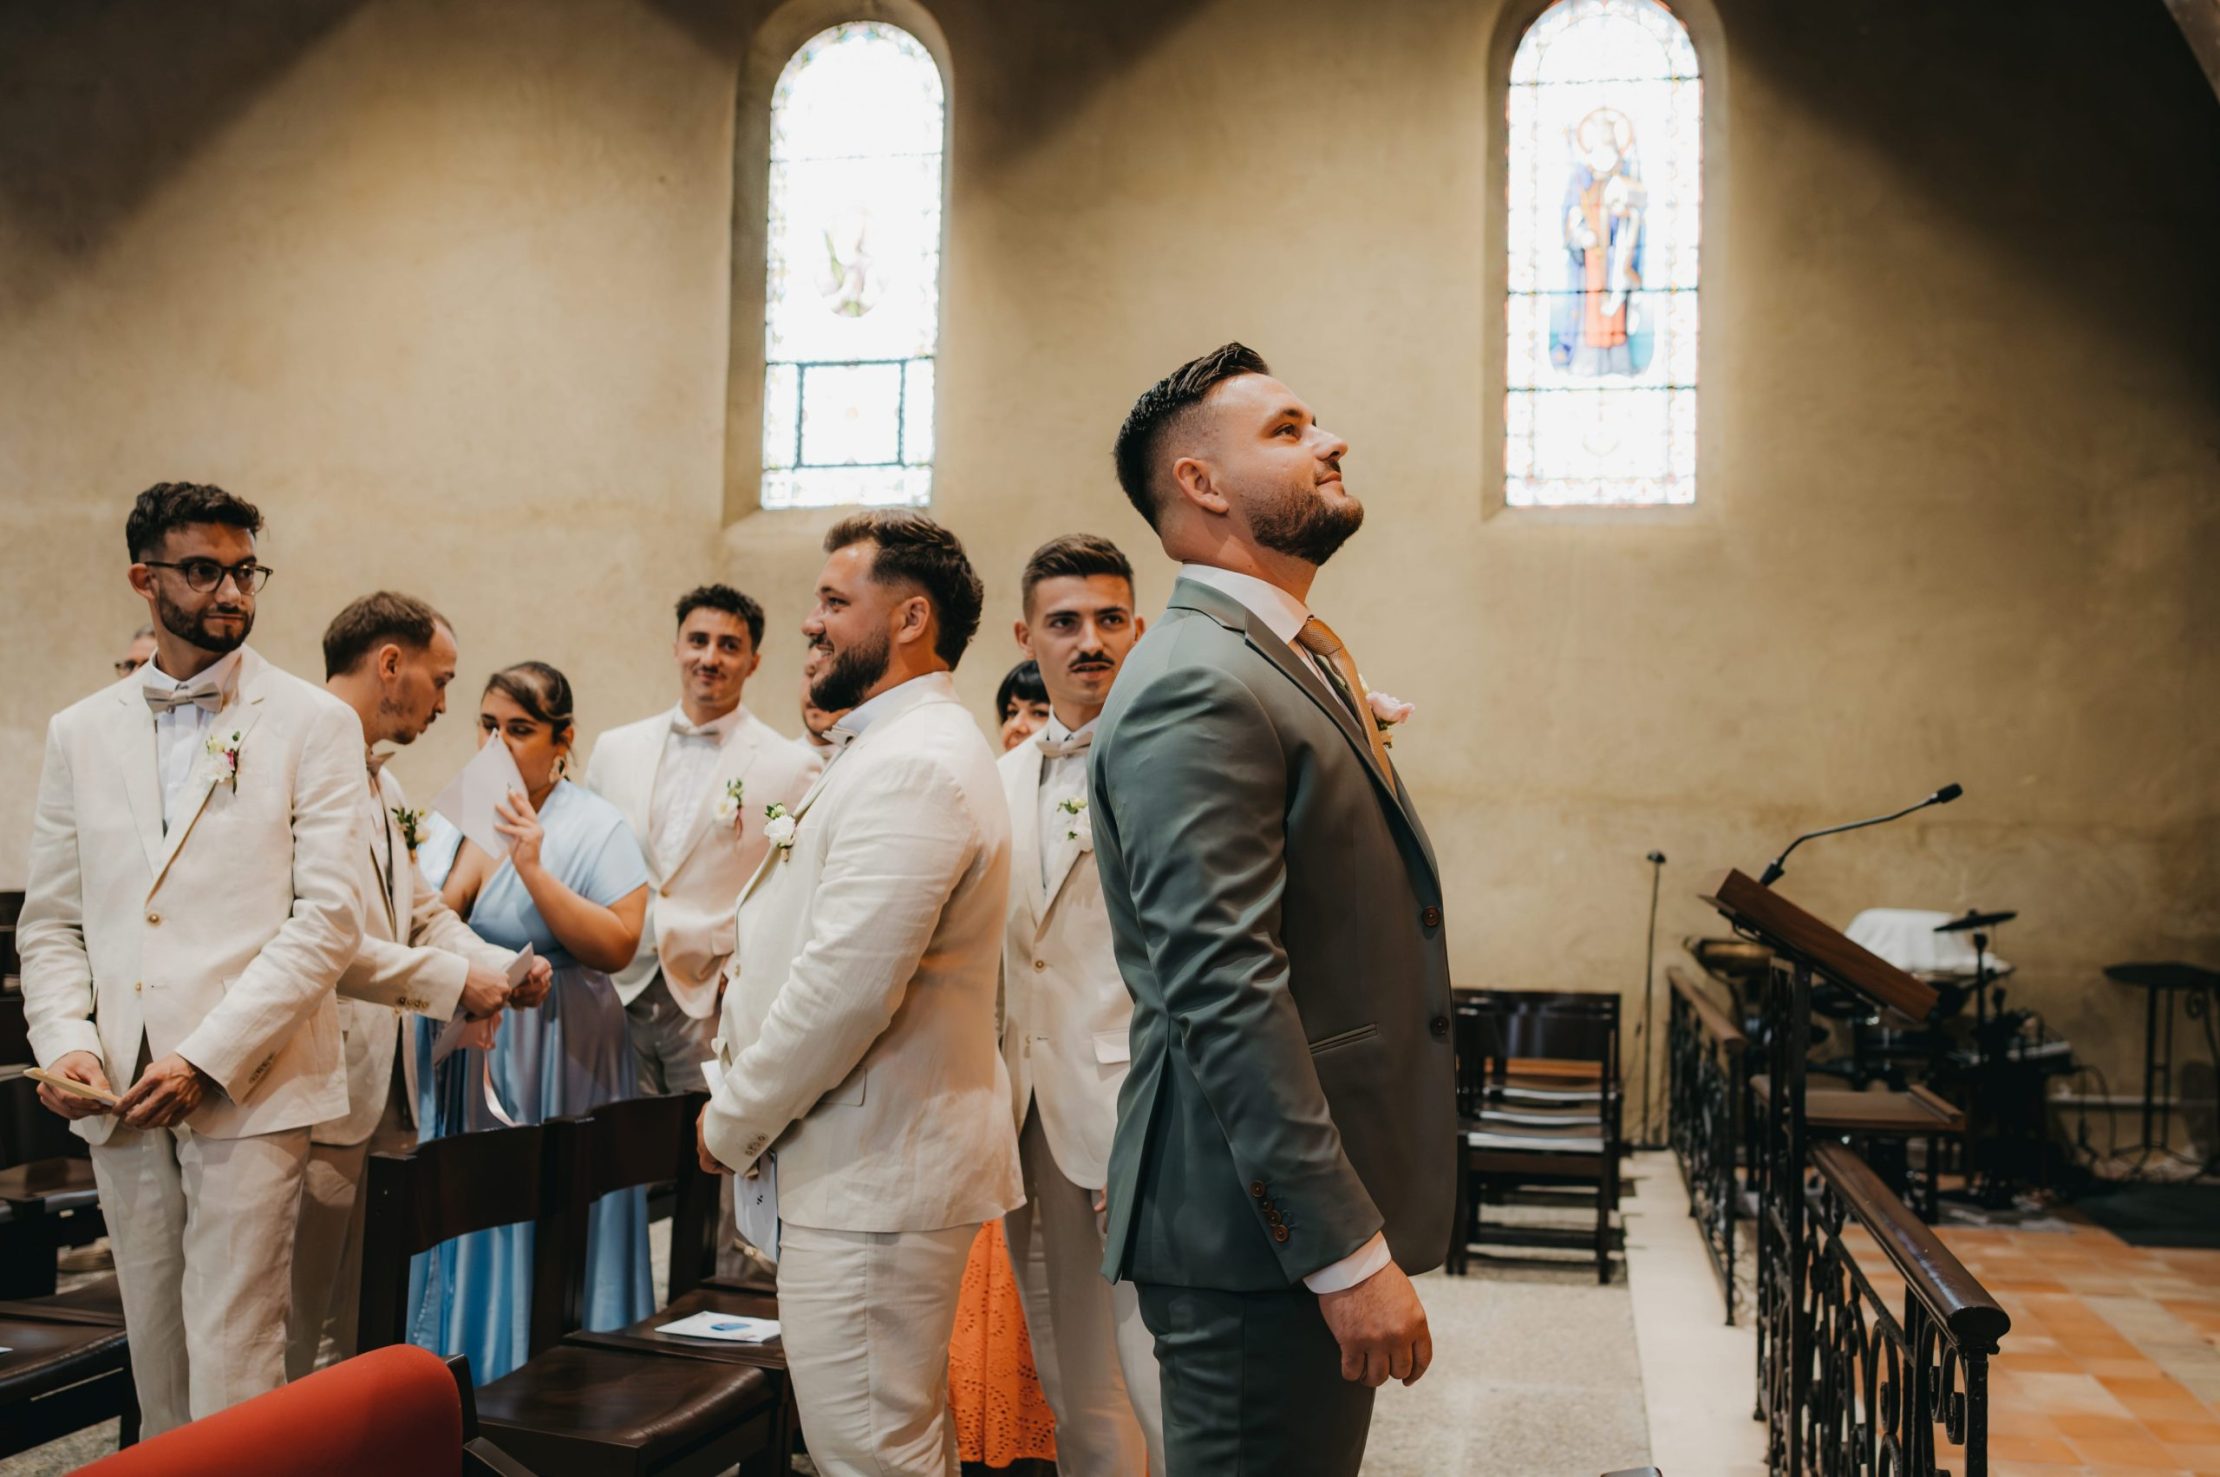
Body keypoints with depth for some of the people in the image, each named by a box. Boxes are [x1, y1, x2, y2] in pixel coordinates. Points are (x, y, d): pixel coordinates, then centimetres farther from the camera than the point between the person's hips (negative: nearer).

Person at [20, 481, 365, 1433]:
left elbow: (329, 916, -8)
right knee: (154, 1352, 13)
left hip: (251, 1088, -4)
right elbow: (50, 920, 13)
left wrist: (206, 1059, -14)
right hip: (122, 1095, 4)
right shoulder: (81, 733, 12)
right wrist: (66, 1041, -5)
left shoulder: (313, 723, 0)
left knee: (232, 1360, -5)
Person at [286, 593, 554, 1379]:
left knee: (362, 1334, 17)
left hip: (387, 1089, 10)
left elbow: (423, 912, 21)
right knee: (296, 1334, -1)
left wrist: (499, 964, 2)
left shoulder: (383, 784, 19)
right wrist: (453, 979, -17)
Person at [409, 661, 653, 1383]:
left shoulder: (595, 825, -6)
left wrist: (533, 869, -22)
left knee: (543, 1235, 1)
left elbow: (618, 945, -17)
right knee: (470, 1213, 8)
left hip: (555, 1061, -5)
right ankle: (464, 1386, 22)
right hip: (463, 1056, 5)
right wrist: (471, 864, -15)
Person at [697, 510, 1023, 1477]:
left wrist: (731, 1123, -11)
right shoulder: (897, 749, 17)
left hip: (874, 1178, -11)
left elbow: (843, 991, -25)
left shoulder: (912, 766, -19)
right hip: (874, 1161, 11)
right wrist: (744, 1112, 11)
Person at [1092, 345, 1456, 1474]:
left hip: (1328, 1205, 10)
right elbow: (1226, 994, -24)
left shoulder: (1301, 659, 16)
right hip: (1262, 1231, -10)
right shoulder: (1196, 685, -18)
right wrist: (1347, 1252, -24)